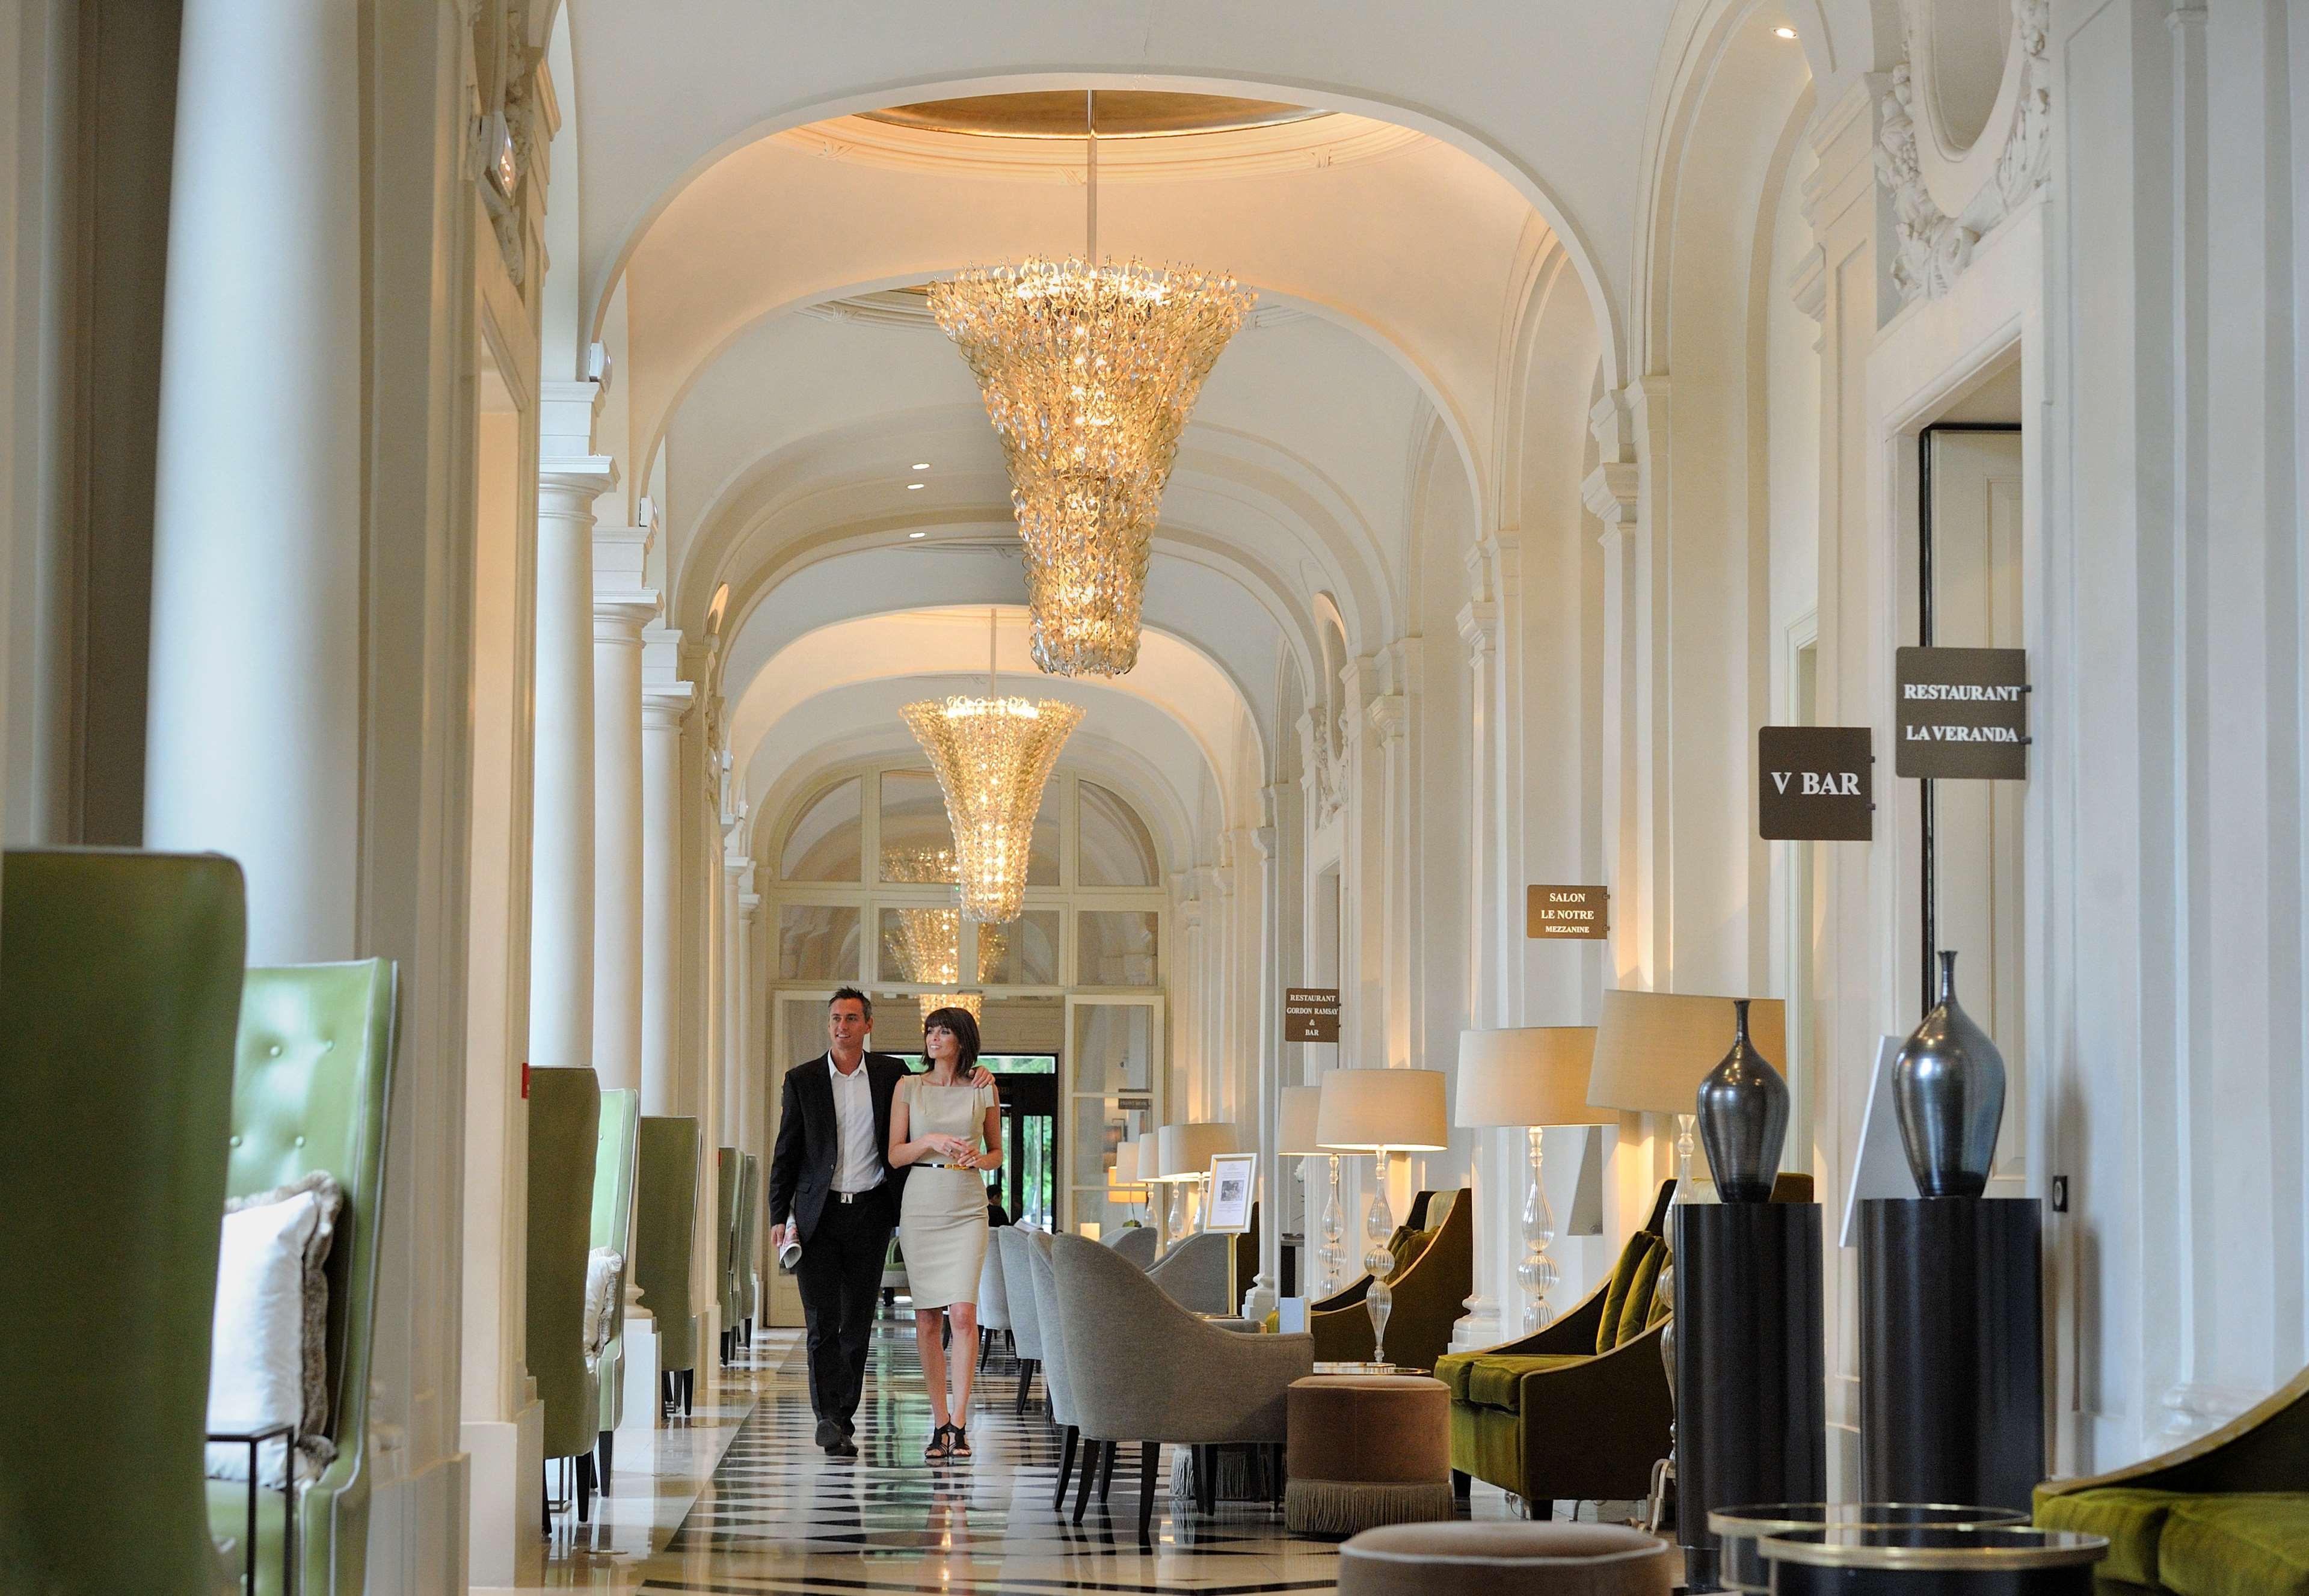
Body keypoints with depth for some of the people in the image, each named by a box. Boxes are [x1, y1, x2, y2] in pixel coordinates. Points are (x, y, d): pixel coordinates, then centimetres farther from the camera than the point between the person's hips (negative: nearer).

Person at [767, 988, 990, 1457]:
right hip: (818, 1215, -1)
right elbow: (786, 1153, 5)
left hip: (869, 1212, 1)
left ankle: (842, 1419, 13)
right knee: (822, 1321, -10)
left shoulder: (891, 1075, 6)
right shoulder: (802, 1080, 4)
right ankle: (830, 1419, -15)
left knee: (857, 1324, 5)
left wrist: (972, 1080, 2)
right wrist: (779, 1217, -2)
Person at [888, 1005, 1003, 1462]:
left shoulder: (983, 1090, 6)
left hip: (967, 1208, -1)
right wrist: (931, 1141, -13)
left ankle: (960, 1424, -11)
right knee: (927, 1318, 1)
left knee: (963, 1311, -14)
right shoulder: (908, 1088, 6)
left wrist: (979, 1159, -8)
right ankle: (939, 1425, 8)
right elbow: (895, 1155, 4)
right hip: (921, 1204, 1)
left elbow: (997, 1154, 14)